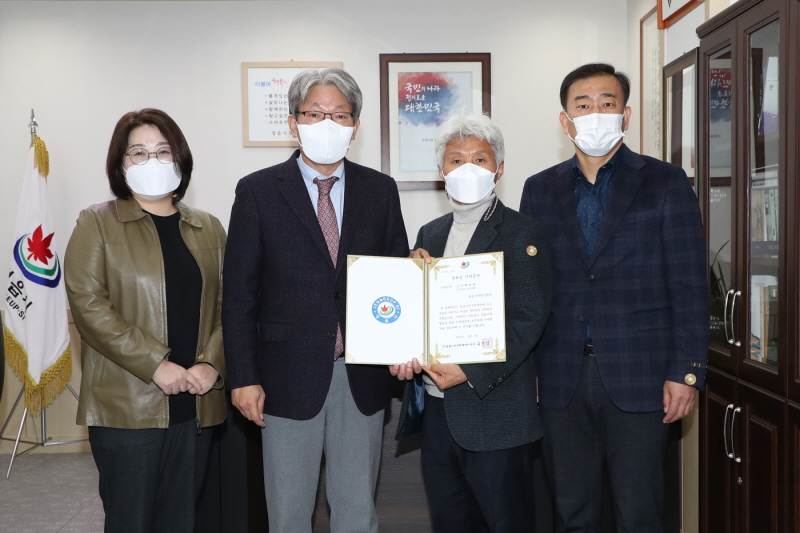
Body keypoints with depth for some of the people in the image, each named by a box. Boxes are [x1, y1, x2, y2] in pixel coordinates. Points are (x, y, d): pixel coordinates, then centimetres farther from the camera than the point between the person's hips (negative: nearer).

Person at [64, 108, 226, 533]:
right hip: (127, 404, -3)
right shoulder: (97, 223, 2)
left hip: (196, 404, 4)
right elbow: (88, 304, -9)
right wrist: (155, 364, -16)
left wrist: (211, 363, -10)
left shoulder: (208, 229, 13)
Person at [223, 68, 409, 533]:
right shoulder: (258, 191, -1)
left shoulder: (381, 190, 6)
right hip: (289, 377, -1)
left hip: (363, 377, 2)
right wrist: (244, 377, -7)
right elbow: (239, 293, -2)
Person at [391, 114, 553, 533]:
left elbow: (526, 320, -14)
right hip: (435, 407, 6)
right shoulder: (430, 234, 14)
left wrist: (469, 373, -21)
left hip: (494, 410, -6)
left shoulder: (521, 235, -6)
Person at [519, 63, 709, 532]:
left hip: (639, 377, -2)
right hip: (562, 378, 3)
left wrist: (686, 371, -8)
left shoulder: (666, 182, 2)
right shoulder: (540, 189, 11)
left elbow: (690, 286, -2)